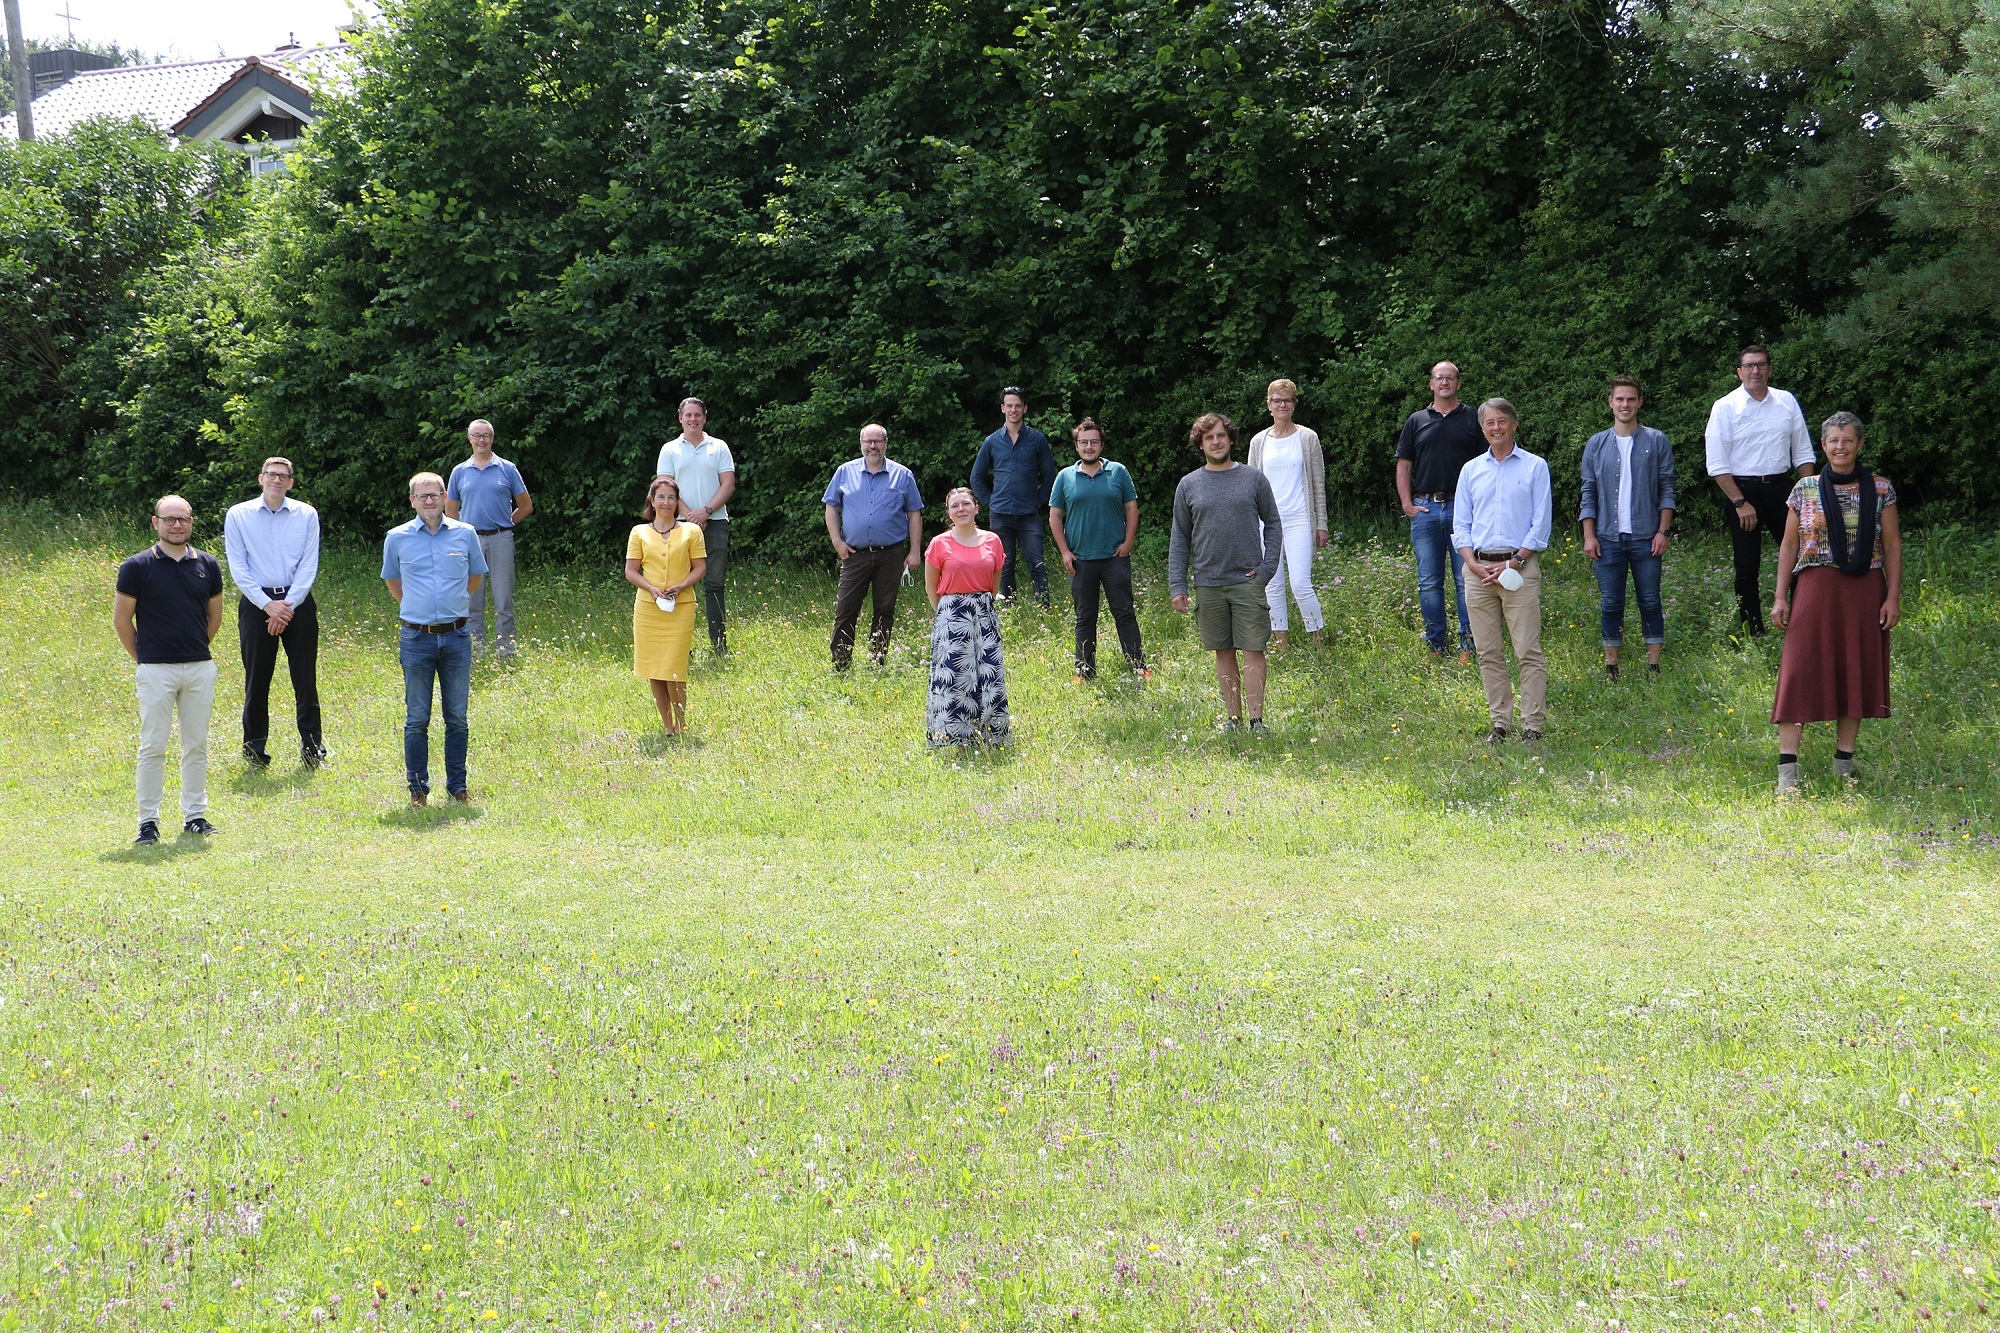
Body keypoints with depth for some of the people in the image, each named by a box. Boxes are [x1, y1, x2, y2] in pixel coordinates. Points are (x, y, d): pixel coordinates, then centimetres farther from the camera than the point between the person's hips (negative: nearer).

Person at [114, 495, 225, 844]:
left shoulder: (207, 565, 6)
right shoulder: (137, 566, -5)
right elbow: (121, 618, 1)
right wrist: (142, 658, 4)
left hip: (200, 668, 4)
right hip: (155, 669, -3)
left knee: (197, 746, 8)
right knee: (153, 747, -2)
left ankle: (194, 814, 17)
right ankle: (148, 821, 4)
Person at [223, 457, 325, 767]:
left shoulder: (306, 514, 4)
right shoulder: (238, 515, 3)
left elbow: (309, 565, 1)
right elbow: (238, 568, -1)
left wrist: (288, 605, -10)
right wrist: (268, 604, -10)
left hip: (298, 602, 0)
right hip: (256, 602, 0)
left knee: (305, 677, -1)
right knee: (257, 678, 3)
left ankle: (311, 744, 5)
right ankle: (254, 745, 12)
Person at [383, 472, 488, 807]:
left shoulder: (465, 534, 3)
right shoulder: (397, 538, 2)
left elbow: (476, 576, 18)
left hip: (457, 637, 1)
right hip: (417, 639, -1)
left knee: (457, 718, 7)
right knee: (417, 719, 3)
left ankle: (457, 785, 16)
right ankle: (418, 788, 10)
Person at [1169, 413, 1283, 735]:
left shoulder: (1254, 479, 5)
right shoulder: (1188, 485, 7)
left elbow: (1273, 524, 9)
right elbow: (1179, 539, 9)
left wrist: (1267, 567, -3)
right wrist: (1177, 586, 3)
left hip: (1247, 581, -2)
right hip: (1208, 584, 2)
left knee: (1252, 650, -6)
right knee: (1223, 652, 7)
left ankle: (1256, 720, -5)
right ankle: (1233, 717, 14)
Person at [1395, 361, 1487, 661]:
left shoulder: (1473, 419, 7)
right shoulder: (1417, 421, 13)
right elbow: (1403, 465, 14)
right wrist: (1407, 504, 3)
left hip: (1464, 510, -2)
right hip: (1425, 509, 2)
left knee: (1466, 579, -4)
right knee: (1429, 582, 4)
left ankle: (1468, 645, 0)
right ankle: (1436, 645, 10)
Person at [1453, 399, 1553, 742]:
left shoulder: (1534, 467, 4)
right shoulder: (1471, 470, 14)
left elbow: (1541, 524, 0)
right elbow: (1460, 524, 12)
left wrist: (1513, 563, -10)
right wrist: (1473, 563, -4)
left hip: (1520, 565, -4)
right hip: (1479, 569, 4)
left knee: (1528, 650, -7)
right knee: (1488, 652, 4)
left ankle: (1532, 724, -6)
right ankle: (1499, 721, 10)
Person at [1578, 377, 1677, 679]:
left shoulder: (1656, 441, 4)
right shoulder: (1596, 445, 8)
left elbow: (1666, 490, 4)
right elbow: (1589, 493, 8)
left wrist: (1662, 531, -4)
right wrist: (1589, 536, 1)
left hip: (1646, 537, -1)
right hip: (1608, 538, 1)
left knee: (1650, 603, 2)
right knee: (1610, 605, 4)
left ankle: (1654, 666, 8)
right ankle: (1611, 668, 11)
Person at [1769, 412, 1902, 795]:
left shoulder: (1880, 490, 4)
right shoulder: (1805, 490, 4)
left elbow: (1892, 546, 5)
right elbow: (1789, 545, 7)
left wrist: (1893, 596, -2)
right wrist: (1780, 597, 2)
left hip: (1865, 591, 1)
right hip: (1816, 588, -1)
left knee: (1857, 673, 5)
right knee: (1800, 672, -8)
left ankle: (1844, 763, 15)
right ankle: (1787, 769, -9)